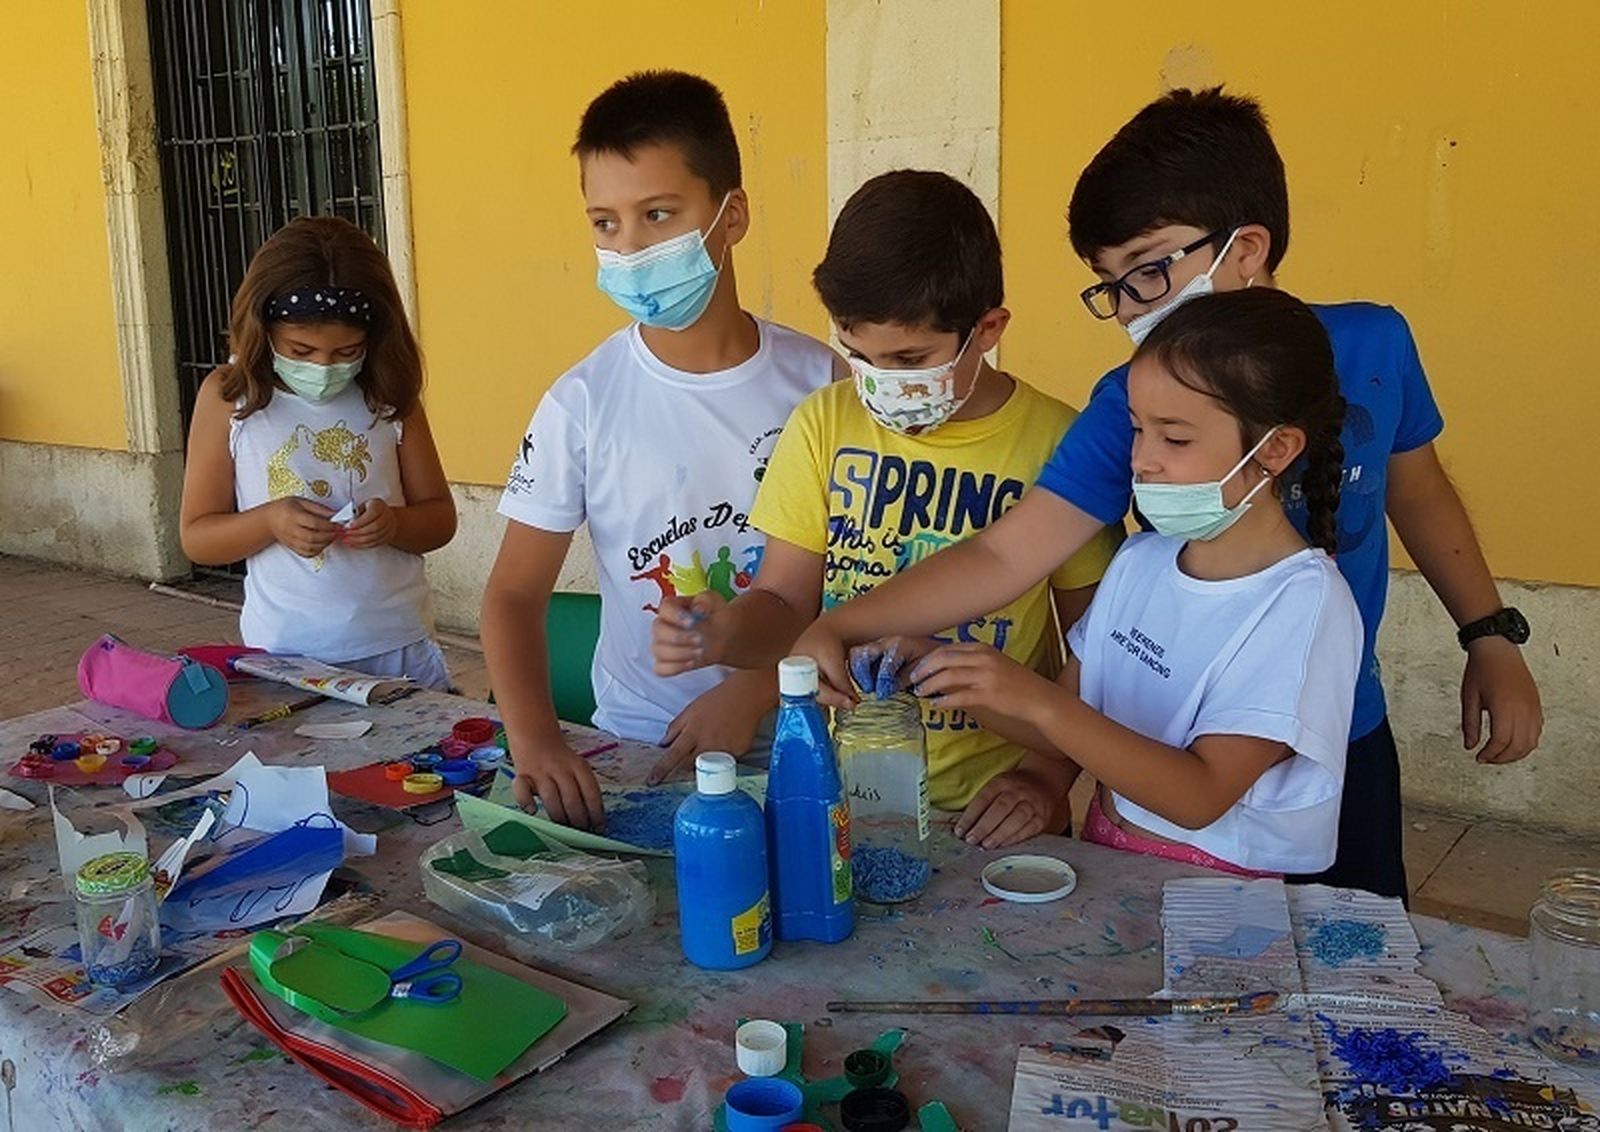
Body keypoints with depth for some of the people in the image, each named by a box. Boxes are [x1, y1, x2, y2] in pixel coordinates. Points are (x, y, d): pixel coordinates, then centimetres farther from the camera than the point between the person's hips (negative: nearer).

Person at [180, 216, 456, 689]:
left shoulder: (390, 395, 0)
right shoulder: (228, 397, -3)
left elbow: (440, 517, 7)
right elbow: (195, 535, 2)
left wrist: (395, 523, -15)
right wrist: (270, 520, -17)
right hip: (283, 656, -1)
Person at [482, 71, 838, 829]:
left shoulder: (819, 383, -5)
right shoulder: (583, 401, -5)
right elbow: (515, 594, -2)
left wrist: (755, 690, -14)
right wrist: (536, 740, -18)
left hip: (794, 743, -1)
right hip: (635, 749, 1)